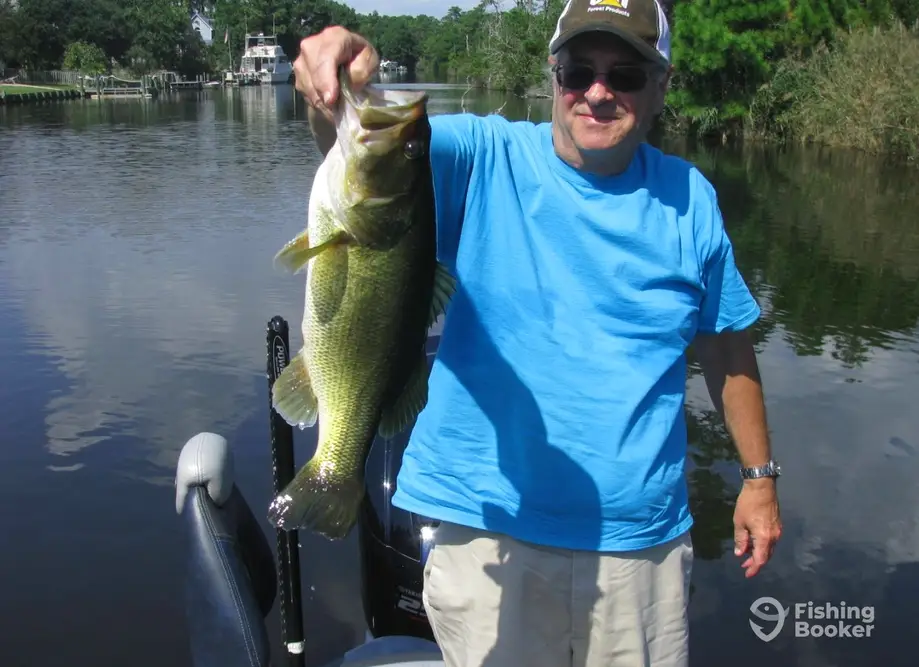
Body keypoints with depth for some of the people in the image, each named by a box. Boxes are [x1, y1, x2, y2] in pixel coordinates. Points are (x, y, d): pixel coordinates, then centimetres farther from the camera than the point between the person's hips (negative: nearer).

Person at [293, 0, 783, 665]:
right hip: (491, 528, -2)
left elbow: (728, 344, 10)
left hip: (640, 534, 3)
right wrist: (338, 92, -46)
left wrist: (759, 475, 12)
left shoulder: (689, 199, 2)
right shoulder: (485, 159, -7)